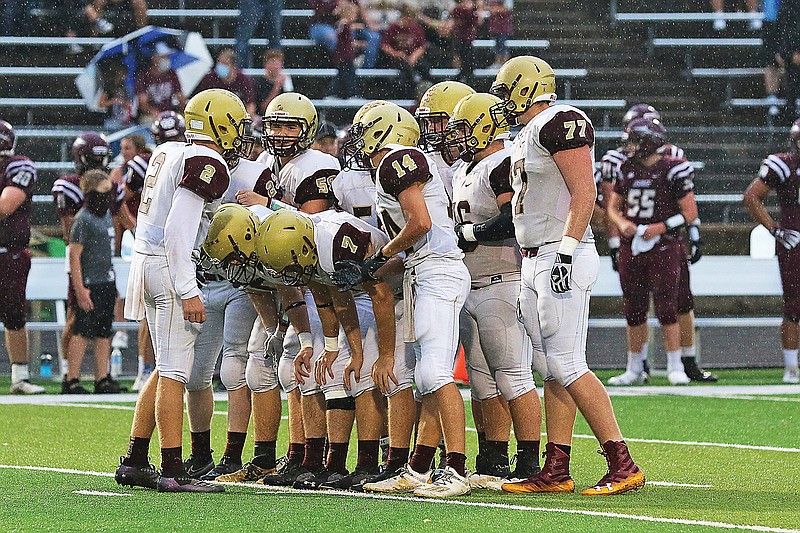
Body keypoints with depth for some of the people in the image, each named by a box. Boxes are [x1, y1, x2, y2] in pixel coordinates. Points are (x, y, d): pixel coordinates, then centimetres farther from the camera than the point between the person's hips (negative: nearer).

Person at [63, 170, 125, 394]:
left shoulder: (106, 215, 14)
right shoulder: (83, 220, -12)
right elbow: (74, 255, -15)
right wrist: (80, 289, -20)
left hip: (106, 282, 9)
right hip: (90, 283, -9)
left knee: (103, 333, 10)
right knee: (83, 331, -6)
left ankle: (102, 379, 14)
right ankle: (71, 380, -3)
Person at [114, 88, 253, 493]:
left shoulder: (168, 153, 14)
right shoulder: (207, 164, -13)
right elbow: (178, 231, -20)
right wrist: (188, 292, -21)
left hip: (145, 260, 9)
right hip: (170, 267, -9)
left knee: (167, 369, 16)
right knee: (174, 371, -7)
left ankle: (134, 462, 19)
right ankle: (173, 472, -7)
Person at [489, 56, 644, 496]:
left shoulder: (561, 123, -11)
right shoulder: (526, 136, 20)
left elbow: (584, 194, -17)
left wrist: (566, 253, -23)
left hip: (561, 257, -10)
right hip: (534, 261, 10)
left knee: (567, 366, -13)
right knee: (552, 369, 8)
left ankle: (623, 466, -12)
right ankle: (556, 472, 9)